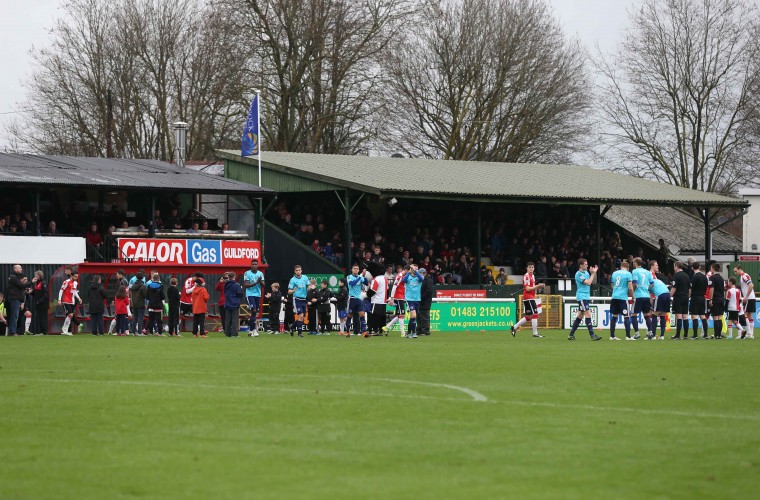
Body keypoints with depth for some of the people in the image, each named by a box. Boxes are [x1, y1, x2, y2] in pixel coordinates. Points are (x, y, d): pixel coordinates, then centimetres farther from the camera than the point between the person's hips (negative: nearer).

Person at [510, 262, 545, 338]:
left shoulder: (532, 276, 18)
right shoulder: (526, 276, -11)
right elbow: (527, 288, -18)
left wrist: (538, 287, 5)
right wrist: (537, 286, -20)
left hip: (531, 298, 10)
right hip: (528, 298, -10)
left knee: (528, 317, 11)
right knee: (535, 314, -11)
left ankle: (514, 328, 17)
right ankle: (535, 333, -8)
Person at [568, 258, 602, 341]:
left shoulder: (586, 272, 12)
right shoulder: (579, 274, -14)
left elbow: (592, 281, 18)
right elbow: (588, 283, -19)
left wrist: (594, 273, 4)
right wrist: (593, 273, -10)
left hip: (586, 297, 9)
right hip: (582, 297, -9)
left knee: (580, 316, 11)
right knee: (588, 315, -13)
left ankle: (571, 335, 17)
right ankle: (592, 335, -15)